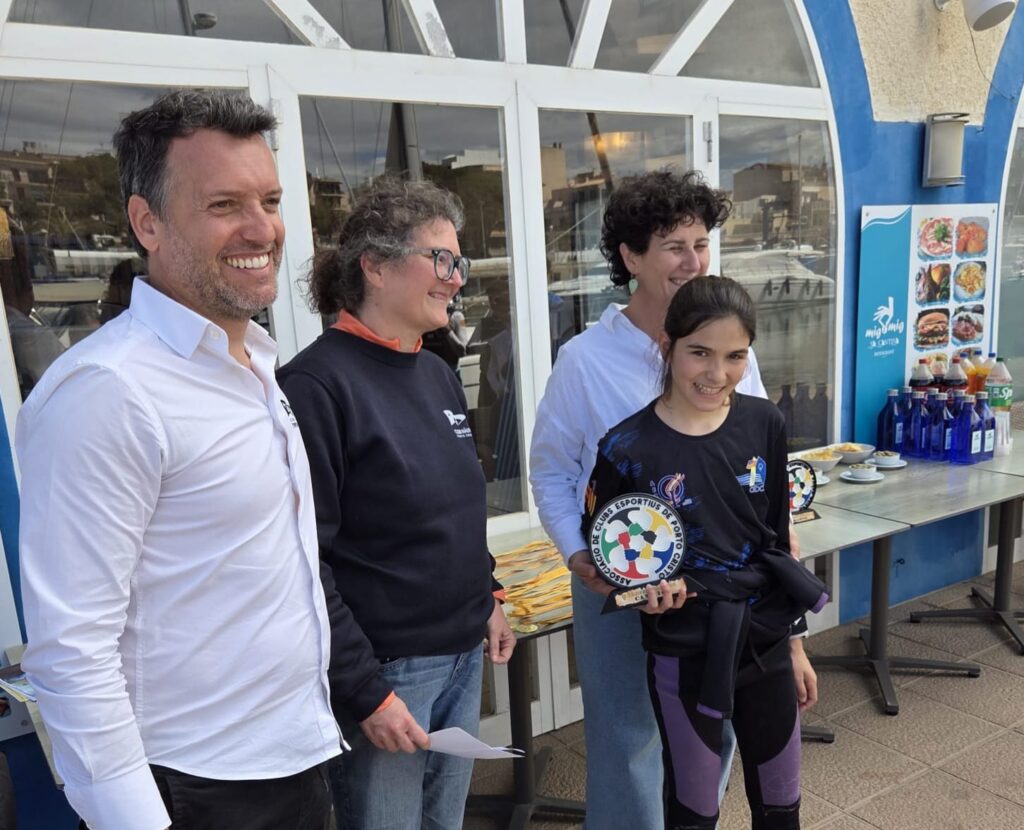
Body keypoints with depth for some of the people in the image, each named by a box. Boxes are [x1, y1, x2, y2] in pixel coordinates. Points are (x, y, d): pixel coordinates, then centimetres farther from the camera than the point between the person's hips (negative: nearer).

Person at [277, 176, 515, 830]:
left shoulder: (438, 375, 7)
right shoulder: (320, 383, -17)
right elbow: (307, 560, -19)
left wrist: (486, 597, 14)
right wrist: (364, 693, -18)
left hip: (463, 656, 8)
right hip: (385, 669, -7)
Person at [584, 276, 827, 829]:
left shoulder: (764, 424, -4)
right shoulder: (627, 448, -17)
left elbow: (778, 538, 5)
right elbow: (602, 555, -4)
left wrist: (795, 642, 10)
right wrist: (644, 588, -24)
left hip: (764, 643, 4)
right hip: (685, 656, -4)